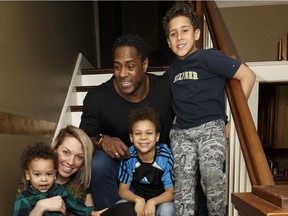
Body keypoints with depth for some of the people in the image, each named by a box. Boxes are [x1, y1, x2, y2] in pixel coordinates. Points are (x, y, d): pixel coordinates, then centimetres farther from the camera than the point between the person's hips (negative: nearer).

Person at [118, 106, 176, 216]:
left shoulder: (166, 156, -21)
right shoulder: (129, 156, -17)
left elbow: (171, 192, -16)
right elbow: (123, 190, -12)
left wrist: (152, 202, -34)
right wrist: (138, 200, -32)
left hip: (160, 200, -1)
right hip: (137, 201, 1)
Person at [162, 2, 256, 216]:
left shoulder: (209, 57, -4)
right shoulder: (173, 68, 14)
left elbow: (248, 76, -6)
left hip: (211, 126, -4)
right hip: (181, 131, 5)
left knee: (211, 172, -24)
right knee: (183, 178, -10)